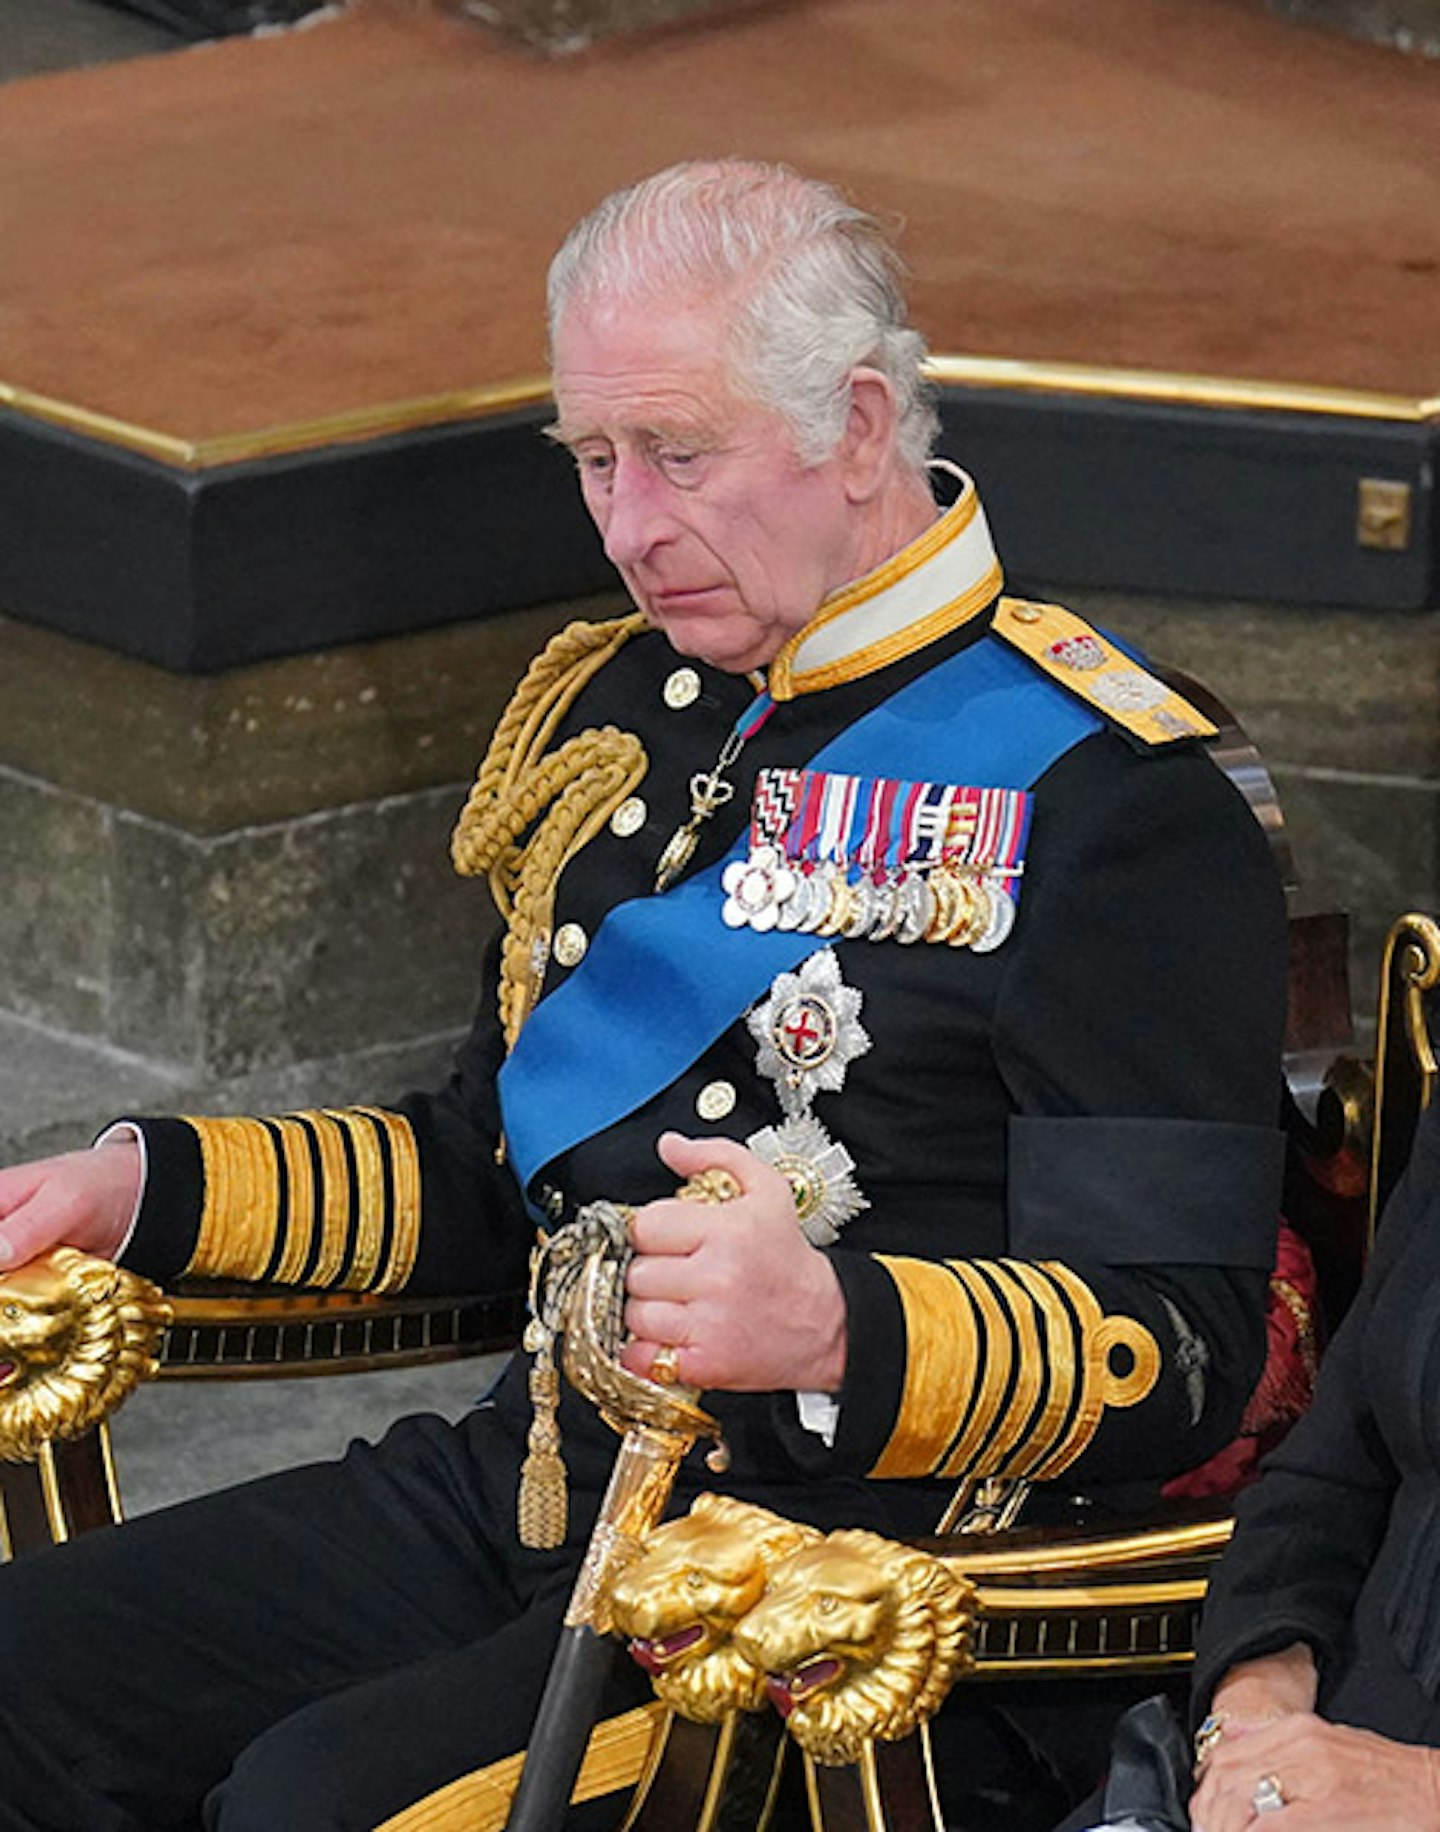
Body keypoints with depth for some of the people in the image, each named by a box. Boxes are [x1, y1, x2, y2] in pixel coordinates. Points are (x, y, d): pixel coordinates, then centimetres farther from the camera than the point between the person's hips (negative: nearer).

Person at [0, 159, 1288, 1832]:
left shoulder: (1103, 799, -10)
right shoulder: (614, 714, 16)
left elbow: (1180, 1349, -15)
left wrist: (841, 1331, -33)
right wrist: (145, 1187, 13)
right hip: (534, 1487, 8)